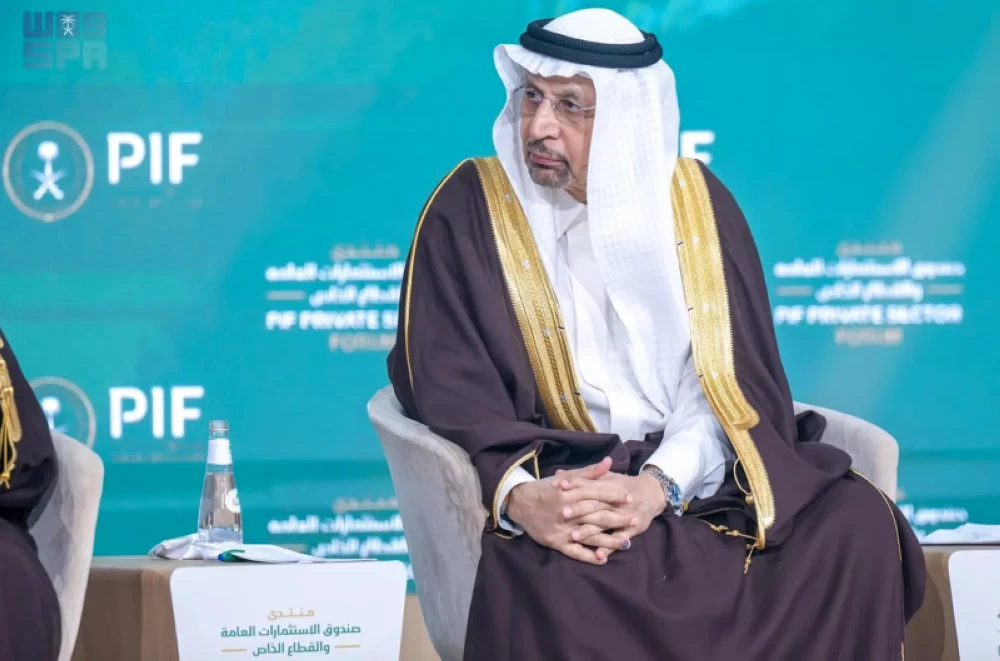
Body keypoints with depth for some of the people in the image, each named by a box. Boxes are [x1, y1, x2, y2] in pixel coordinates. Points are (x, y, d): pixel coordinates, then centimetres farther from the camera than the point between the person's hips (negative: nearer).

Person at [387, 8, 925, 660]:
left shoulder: (696, 200, 5)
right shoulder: (470, 209, -1)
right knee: (542, 577, -39)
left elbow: (728, 377, -1)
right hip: (556, 481, -3)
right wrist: (516, 495, -28)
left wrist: (660, 484, -21)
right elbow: (448, 386, -8)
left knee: (857, 520, -21)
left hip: (692, 476, 3)